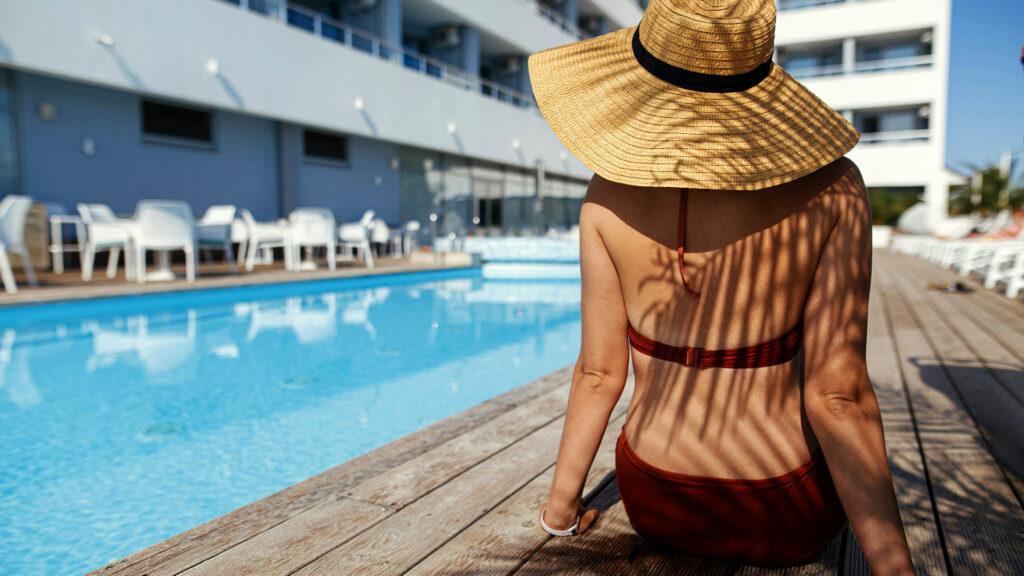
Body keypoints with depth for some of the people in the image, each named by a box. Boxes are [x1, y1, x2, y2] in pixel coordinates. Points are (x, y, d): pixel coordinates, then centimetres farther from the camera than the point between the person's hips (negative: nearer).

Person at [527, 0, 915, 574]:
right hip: (785, 521, 0)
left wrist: (562, 507, 2)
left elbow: (600, 373, -11)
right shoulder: (831, 187, -18)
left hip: (654, 503, 1)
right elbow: (837, 394, -21)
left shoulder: (609, 197, -15)